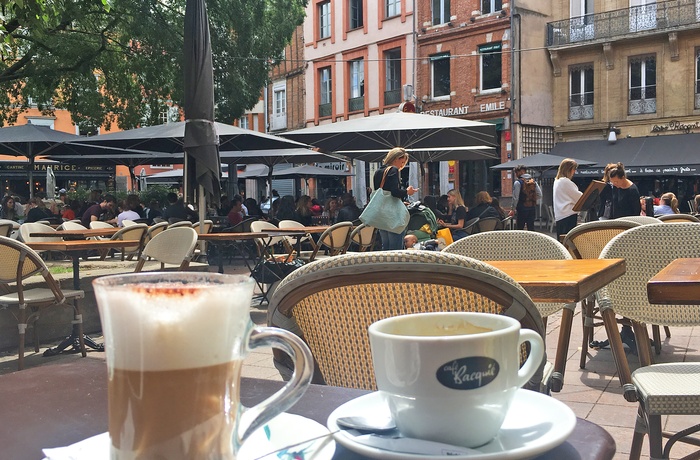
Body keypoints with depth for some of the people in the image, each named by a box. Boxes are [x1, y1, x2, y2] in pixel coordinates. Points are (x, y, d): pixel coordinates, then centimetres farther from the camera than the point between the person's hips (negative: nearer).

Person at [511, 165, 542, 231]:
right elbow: (540, 195, 6)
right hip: (532, 209, 6)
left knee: (519, 230, 0)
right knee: (531, 228, 9)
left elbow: (515, 198, -11)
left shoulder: (518, 182, -9)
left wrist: (513, 209, -2)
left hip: (521, 209, -6)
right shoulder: (533, 182, 9)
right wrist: (535, 203, 15)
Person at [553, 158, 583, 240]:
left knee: (561, 240, 9)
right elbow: (578, 196, -8)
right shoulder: (565, 181, -12)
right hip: (568, 215, -9)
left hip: (559, 216, 9)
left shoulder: (557, 181, 17)